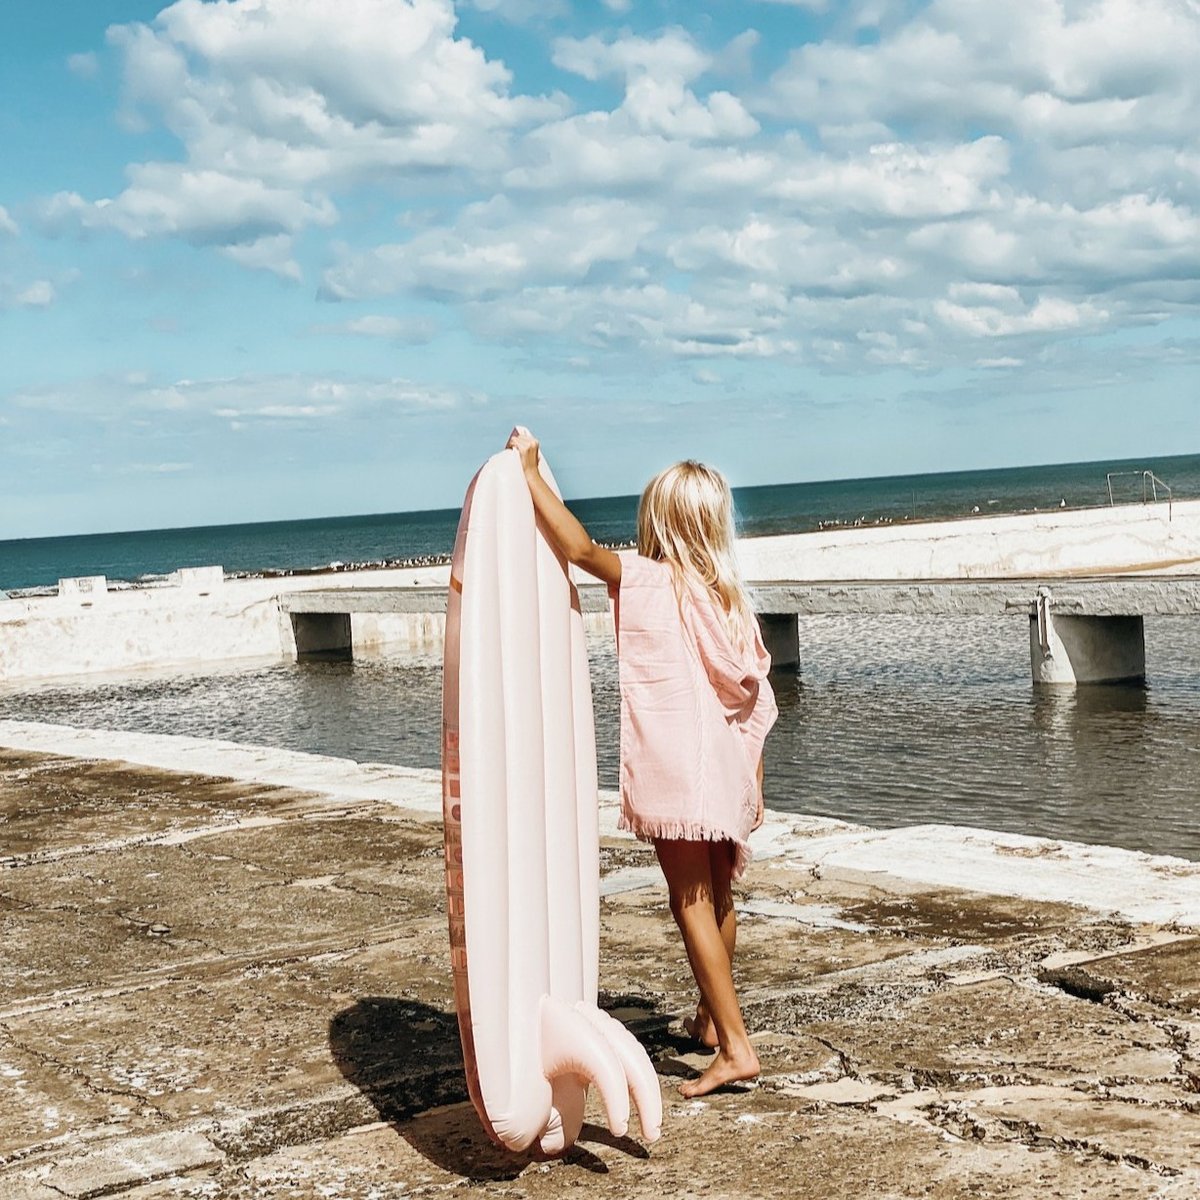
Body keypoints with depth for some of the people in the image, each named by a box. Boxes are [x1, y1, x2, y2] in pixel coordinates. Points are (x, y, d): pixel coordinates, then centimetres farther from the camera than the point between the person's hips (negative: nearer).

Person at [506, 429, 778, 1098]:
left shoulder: (645, 582, -9)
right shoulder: (731, 598, 8)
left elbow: (578, 546, -19)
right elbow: (756, 698, 9)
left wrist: (531, 471, -9)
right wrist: (756, 786, 15)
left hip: (674, 771, -7)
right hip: (728, 769, 7)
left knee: (692, 903, -3)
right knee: (719, 899, 20)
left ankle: (736, 1046, -6)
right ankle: (711, 1016, 39)